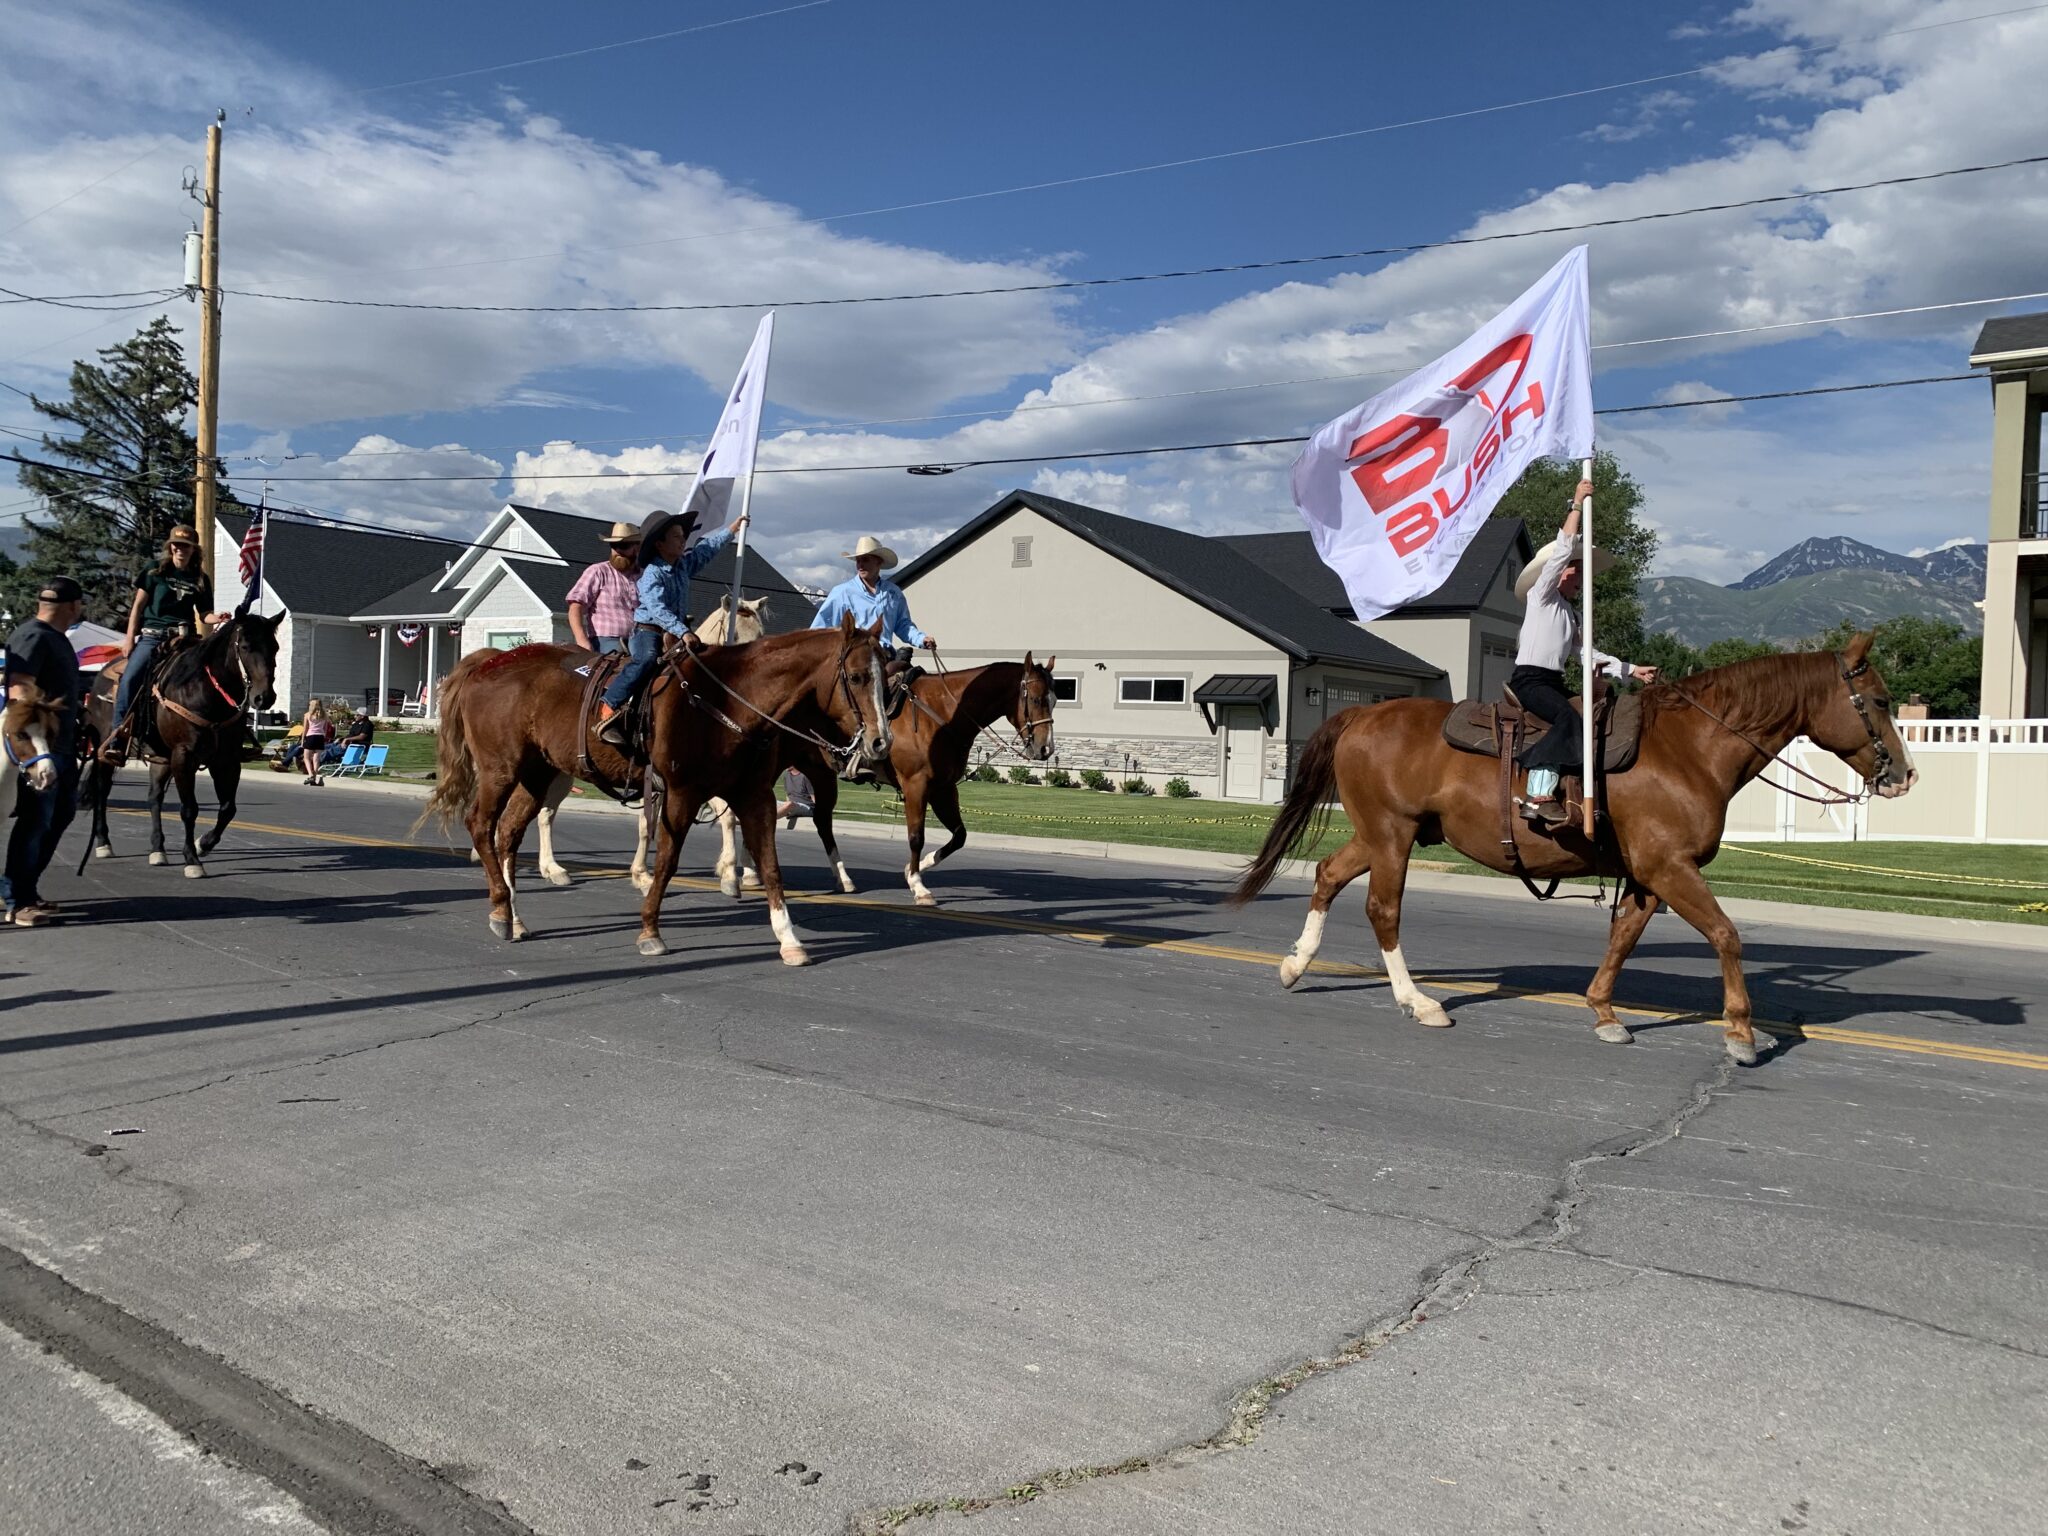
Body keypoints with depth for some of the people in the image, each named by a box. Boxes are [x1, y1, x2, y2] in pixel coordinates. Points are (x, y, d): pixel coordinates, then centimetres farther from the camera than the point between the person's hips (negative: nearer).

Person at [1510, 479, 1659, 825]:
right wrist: (1577, 504, -10)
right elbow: (1562, 552, -10)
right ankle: (1538, 795, -39)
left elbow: (1584, 652, 27)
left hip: (1554, 683, 9)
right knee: (1568, 717, -32)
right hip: (1529, 679, -9)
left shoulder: (1570, 611, 24)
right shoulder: (1542, 594, 2)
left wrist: (1632, 670, 23)